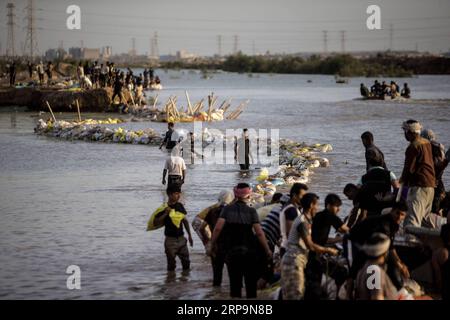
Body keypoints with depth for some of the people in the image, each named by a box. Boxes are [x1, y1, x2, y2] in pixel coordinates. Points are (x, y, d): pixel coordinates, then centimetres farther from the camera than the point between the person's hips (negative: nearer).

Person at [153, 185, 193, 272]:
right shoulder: (165, 208, -11)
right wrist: (165, 214, -26)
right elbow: (156, 222, -16)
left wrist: (189, 235, 17)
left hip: (181, 238, 5)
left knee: (186, 261, 11)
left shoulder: (180, 206, 5)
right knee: (171, 264, 2)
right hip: (171, 239, -5)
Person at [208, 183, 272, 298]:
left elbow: (218, 228, -9)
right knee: (250, 283, 7)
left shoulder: (227, 209, 0)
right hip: (249, 252, -1)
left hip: (231, 252, 1)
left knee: (234, 282, 7)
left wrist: (211, 246, -2)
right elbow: (259, 233, -9)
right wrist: (267, 250, -1)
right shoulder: (251, 211, -4)